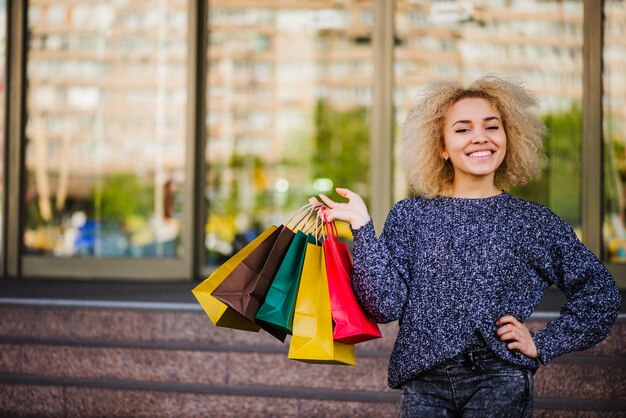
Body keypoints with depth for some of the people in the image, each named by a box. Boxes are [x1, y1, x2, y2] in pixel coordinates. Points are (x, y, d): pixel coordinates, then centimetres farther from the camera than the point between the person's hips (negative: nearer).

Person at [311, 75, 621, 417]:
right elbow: (385, 305, -6)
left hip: (500, 383, 0)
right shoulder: (411, 216, 4)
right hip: (423, 385, 1)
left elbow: (601, 293, 10)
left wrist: (542, 345, 3)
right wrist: (362, 228, -11)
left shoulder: (532, 221, 4)